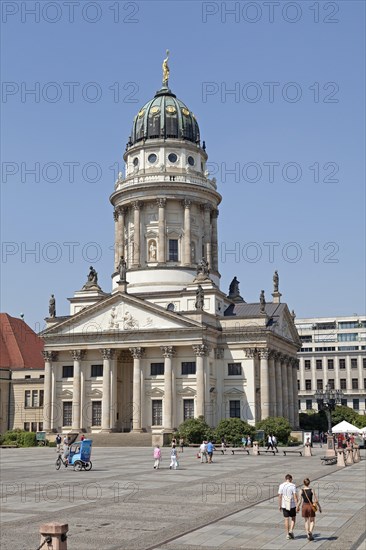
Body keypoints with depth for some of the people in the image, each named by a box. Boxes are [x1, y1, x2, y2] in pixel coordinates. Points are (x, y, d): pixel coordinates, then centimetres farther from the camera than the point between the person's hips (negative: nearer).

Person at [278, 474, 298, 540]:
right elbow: (295, 496, -13)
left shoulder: (281, 486, -2)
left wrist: (279, 506, 6)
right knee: (293, 519, 15)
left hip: (284, 505, 2)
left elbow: (280, 496, -1)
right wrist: (297, 505, -9)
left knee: (286, 519, 9)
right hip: (292, 505, -2)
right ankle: (291, 531, -3)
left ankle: (287, 534, 10)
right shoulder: (293, 485, -9)